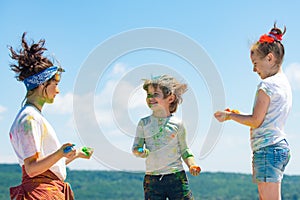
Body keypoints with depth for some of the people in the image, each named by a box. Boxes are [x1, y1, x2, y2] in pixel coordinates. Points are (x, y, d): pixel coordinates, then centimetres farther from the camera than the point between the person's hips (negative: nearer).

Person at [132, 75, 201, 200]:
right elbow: (136, 148, 4)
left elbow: (184, 149, 10)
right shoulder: (144, 123, 6)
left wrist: (192, 165, -7)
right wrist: (140, 152, -19)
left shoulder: (177, 124, 3)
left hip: (176, 177, -1)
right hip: (152, 179, 1)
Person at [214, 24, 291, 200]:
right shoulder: (284, 83, 17)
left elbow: (256, 121, -13)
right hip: (281, 146, 10)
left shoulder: (267, 84, -11)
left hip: (267, 148, -10)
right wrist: (237, 115, 18)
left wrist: (230, 116, -1)